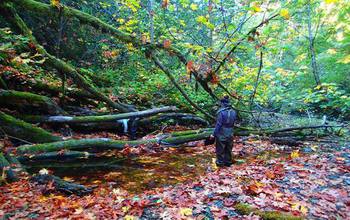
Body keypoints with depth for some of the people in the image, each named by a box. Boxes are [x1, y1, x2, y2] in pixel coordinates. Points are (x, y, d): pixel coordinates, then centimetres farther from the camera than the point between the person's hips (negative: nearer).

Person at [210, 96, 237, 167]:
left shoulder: (221, 112, -18)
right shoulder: (233, 112, 0)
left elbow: (218, 124, -18)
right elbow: (233, 123, 8)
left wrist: (214, 134, -12)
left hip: (222, 134, -6)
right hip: (230, 134, 6)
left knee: (220, 149, 9)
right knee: (228, 149, 17)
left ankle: (220, 163, 17)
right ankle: (228, 162, 28)